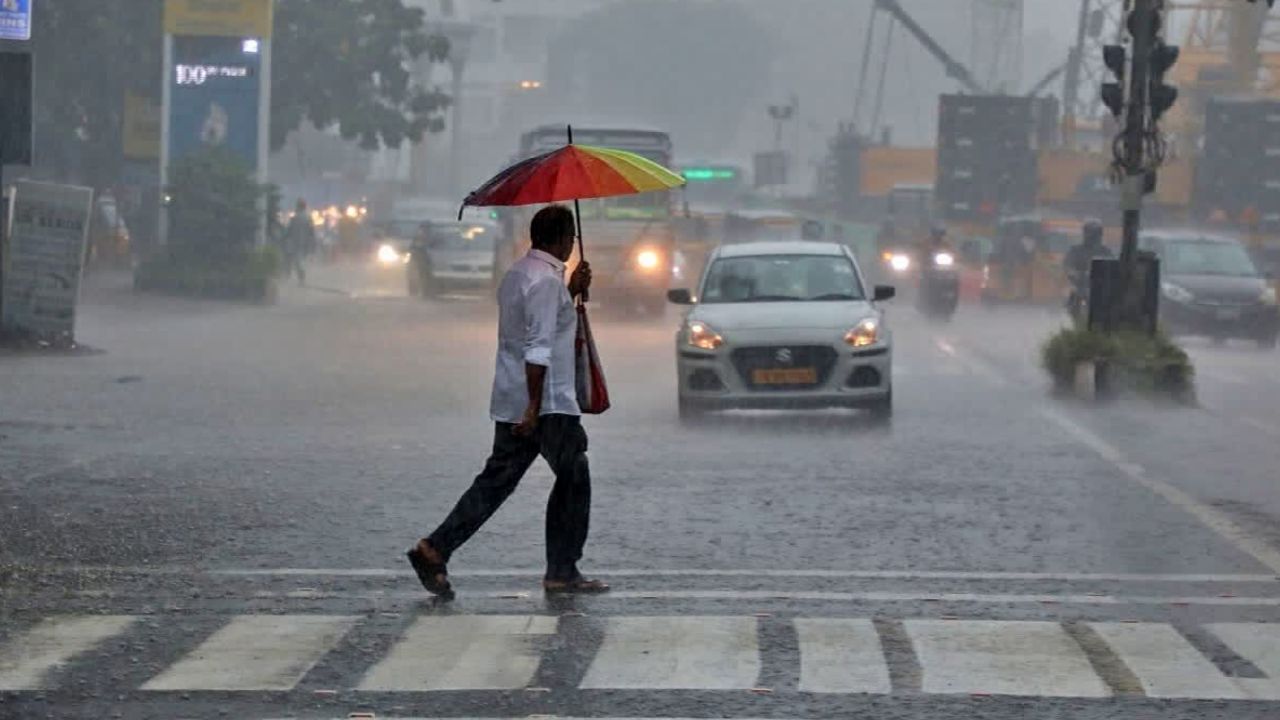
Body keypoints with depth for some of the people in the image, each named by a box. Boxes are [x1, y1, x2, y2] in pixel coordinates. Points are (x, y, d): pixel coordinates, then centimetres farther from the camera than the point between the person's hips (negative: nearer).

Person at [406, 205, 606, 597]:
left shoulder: (517, 274, 15)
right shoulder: (546, 281, -16)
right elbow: (538, 349, -22)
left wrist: (572, 291, 21)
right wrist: (534, 407, -24)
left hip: (511, 403, 9)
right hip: (549, 404, -9)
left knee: (496, 481, 8)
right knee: (574, 480, 3)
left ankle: (435, 550, -2)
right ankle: (562, 572, 7)